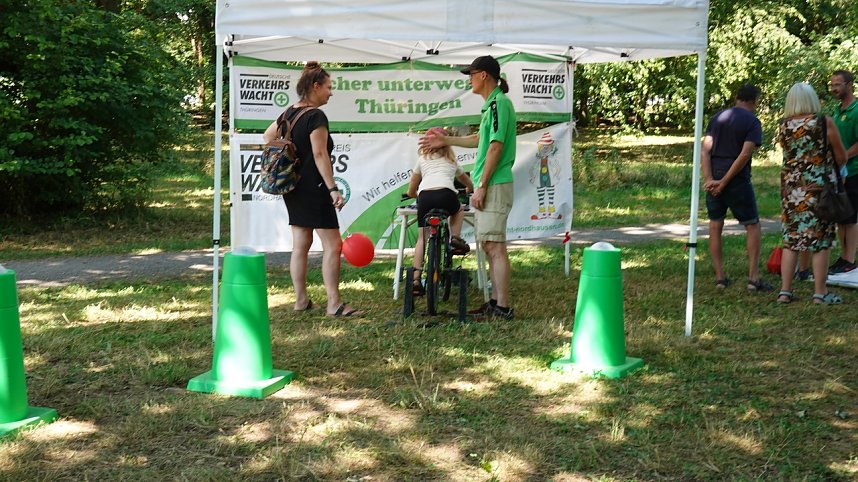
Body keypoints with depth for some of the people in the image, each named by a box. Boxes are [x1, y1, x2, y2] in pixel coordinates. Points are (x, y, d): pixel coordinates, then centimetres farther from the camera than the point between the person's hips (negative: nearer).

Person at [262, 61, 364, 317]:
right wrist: (333, 188, -21)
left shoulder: (290, 112, 10)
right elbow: (319, 154, -21)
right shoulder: (316, 116, -15)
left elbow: (267, 136, 24)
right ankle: (334, 304, -7)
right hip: (313, 188, -9)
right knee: (332, 245, -6)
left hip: (293, 187, 9)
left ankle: (301, 300, 15)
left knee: (300, 244, 11)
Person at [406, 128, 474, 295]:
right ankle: (455, 238, 11)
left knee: (422, 237, 10)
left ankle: (416, 279, 0)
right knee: (459, 209, 34)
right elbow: (469, 183, 49)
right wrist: (469, 190, 72)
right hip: (446, 194, 0)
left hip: (425, 195, 0)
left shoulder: (422, 159, 28)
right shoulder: (451, 160, 32)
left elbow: (411, 191, 29)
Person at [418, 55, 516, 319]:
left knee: (495, 246, -10)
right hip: (488, 186, 11)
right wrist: (446, 140, 36)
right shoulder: (492, 104, 18)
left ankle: (503, 307, -8)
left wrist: (481, 185, -19)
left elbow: (496, 146, -20)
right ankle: (495, 301, 22)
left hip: (494, 186, -11)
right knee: (489, 245, 14)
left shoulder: (499, 103, -14)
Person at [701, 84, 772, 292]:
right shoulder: (752, 121, -3)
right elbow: (745, 155, -14)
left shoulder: (717, 118, 10)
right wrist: (724, 182, -12)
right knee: (753, 227, 7)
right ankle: (753, 277, 0)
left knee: (715, 226, 12)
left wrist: (708, 179, -9)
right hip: (737, 180, -4)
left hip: (713, 180, 4)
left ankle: (720, 277, 13)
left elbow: (705, 150, -1)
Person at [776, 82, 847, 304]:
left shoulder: (783, 126, 3)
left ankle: (785, 290, 11)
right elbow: (841, 157, 0)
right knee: (820, 241, 3)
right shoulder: (825, 122, -7)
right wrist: (832, 168, 19)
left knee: (791, 240, 10)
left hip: (791, 187, 4)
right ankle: (820, 293, 7)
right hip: (820, 187, -4)